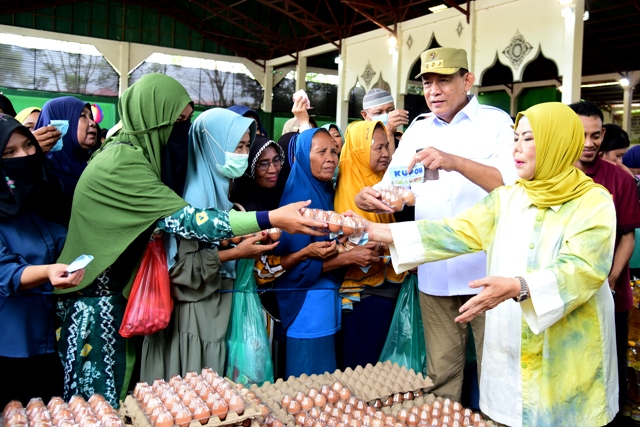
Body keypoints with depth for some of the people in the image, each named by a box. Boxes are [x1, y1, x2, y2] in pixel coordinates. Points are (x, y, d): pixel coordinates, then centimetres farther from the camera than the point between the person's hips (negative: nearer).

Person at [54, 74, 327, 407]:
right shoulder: (122, 161, -22)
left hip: (117, 294, 9)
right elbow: (184, 219, -29)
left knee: (118, 394, 16)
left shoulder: (133, 151, 8)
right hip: (96, 301, -9)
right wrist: (271, 219, -33)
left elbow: (170, 218, 11)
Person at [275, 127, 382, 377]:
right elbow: (296, 266, -19)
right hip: (306, 302, -8)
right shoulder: (298, 199, -16)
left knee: (327, 376, 17)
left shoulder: (327, 192, 8)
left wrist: (360, 251, -1)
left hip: (329, 298, 8)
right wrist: (349, 257, -19)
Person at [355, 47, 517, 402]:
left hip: (488, 271, -3)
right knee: (440, 374, 11)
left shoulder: (496, 122, 0)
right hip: (435, 274, 4)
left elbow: (514, 184, -14)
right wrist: (368, 197, -14)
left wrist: (455, 162, -28)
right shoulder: (417, 131, 13)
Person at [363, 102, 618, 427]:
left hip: (568, 355, -4)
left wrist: (516, 287, -38)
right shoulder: (506, 199, 5)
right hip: (508, 350, 4)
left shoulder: (594, 202, -9)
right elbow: (455, 233, -3)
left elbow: (581, 269, -22)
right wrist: (375, 230, -10)